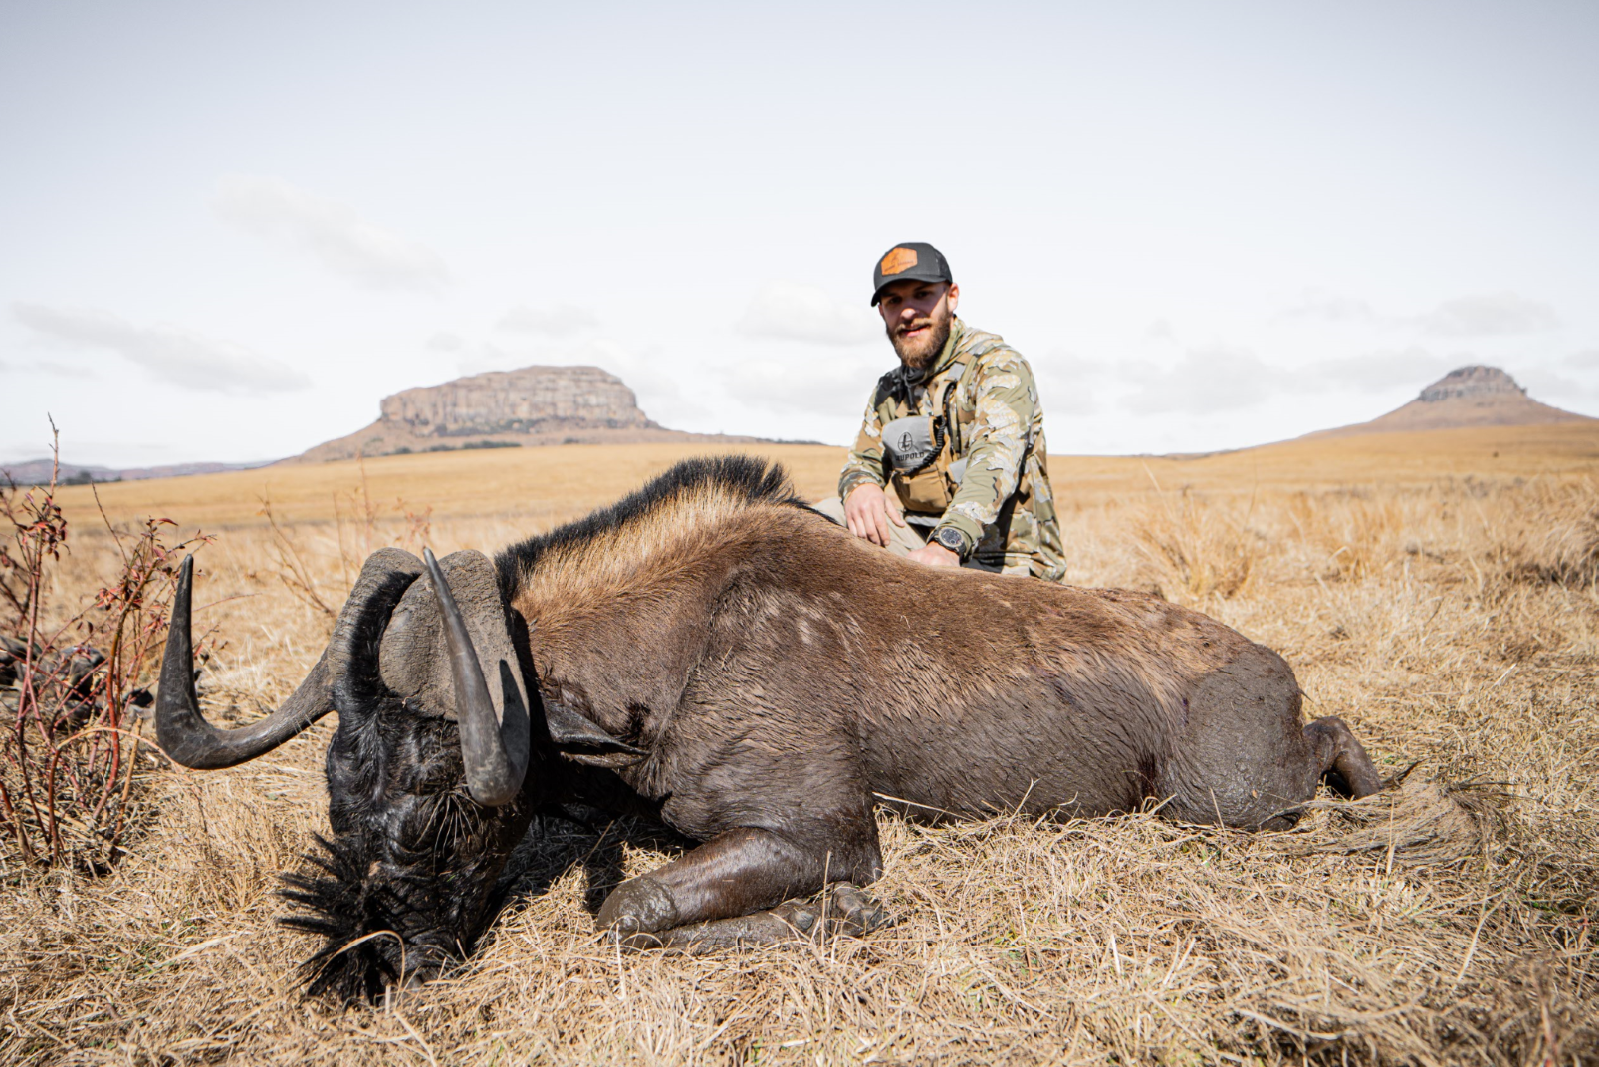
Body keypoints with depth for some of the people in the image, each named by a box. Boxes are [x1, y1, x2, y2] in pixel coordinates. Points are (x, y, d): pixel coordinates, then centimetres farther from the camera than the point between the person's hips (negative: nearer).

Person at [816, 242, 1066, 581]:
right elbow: (863, 459, 12)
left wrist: (947, 544, -42)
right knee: (826, 515, -14)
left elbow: (996, 459, -25)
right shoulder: (889, 390, 15)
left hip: (1004, 564, -6)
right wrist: (860, 486, -16)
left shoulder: (998, 364, -9)